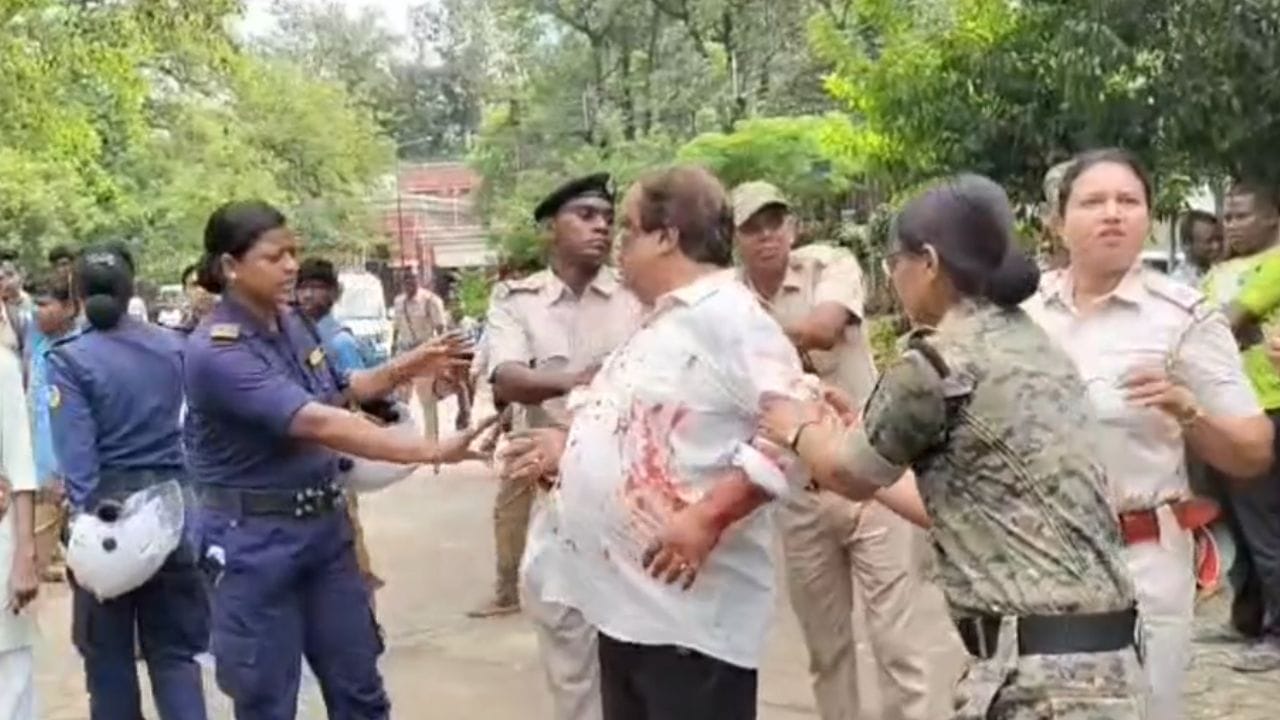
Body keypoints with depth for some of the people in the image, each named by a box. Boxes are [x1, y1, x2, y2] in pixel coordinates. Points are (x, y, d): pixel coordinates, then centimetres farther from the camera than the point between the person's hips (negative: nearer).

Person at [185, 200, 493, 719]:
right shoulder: (216, 352, -23)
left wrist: (404, 369, 2)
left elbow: (335, 393, 20)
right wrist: (434, 452, -37)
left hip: (323, 525, 7)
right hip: (256, 541, -7)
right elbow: (318, 423, -33)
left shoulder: (288, 323, 2)